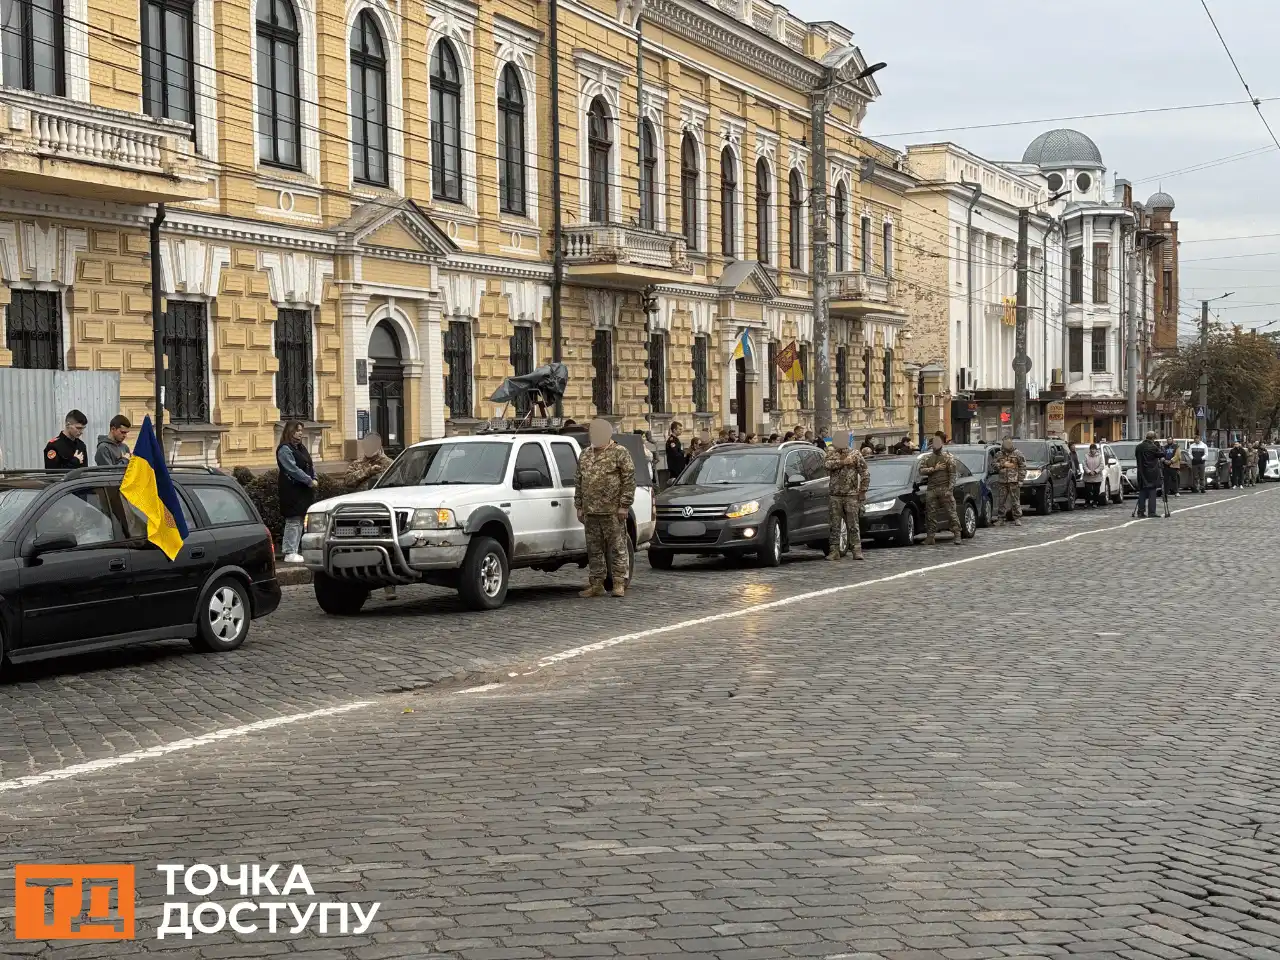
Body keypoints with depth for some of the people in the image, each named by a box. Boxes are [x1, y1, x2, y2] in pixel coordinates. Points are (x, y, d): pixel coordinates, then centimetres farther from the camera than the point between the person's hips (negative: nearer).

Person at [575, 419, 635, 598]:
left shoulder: (619, 453, -1)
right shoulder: (585, 455, 17)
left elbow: (629, 481, -6)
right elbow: (579, 482, 20)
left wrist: (624, 505, -11)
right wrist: (579, 506, 14)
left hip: (612, 511, -6)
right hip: (590, 512, 6)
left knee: (617, 548, -2)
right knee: (594, 550, 9)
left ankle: (619, 584, 2)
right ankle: (596, 585, 15)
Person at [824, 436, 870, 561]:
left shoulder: (855, 455, 4)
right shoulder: (832, 453, 9)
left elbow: (865, 473, 5)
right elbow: (828, 464, -14)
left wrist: (863, 491, -1)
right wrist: (844, 462, -18)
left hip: (851, 496, -2)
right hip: (835, 496, 2)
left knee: (853, 526, -4)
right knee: (833, 525, 1)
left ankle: (857, 550, -1)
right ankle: (834, 551, 6)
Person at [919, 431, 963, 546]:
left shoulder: (948, 457, 3)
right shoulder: (927, 458, 14)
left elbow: (953, 474, -3)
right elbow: (921, 471, 3)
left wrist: (950, 489, -13)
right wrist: (934, 469, -10)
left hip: (945, 489, -4)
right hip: (931, 489, 4)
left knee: (951, 512, -6)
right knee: (931, 514, 2)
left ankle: (957, 535, -6)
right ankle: (930, 537, 6)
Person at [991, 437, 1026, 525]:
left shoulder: (1017, 453, 3)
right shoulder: (999, 454, 12)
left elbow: (1023, 467, 2)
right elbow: (994, 465, 9)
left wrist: (1020, 479, -4)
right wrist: (1002, 465, -9)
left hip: (1014, 481, -3)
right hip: (1002, 481, 3)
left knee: (1015, 501, -2)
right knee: (1001, 501, 4)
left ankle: (1017, 519, 2)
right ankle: (1000, 518, 12)